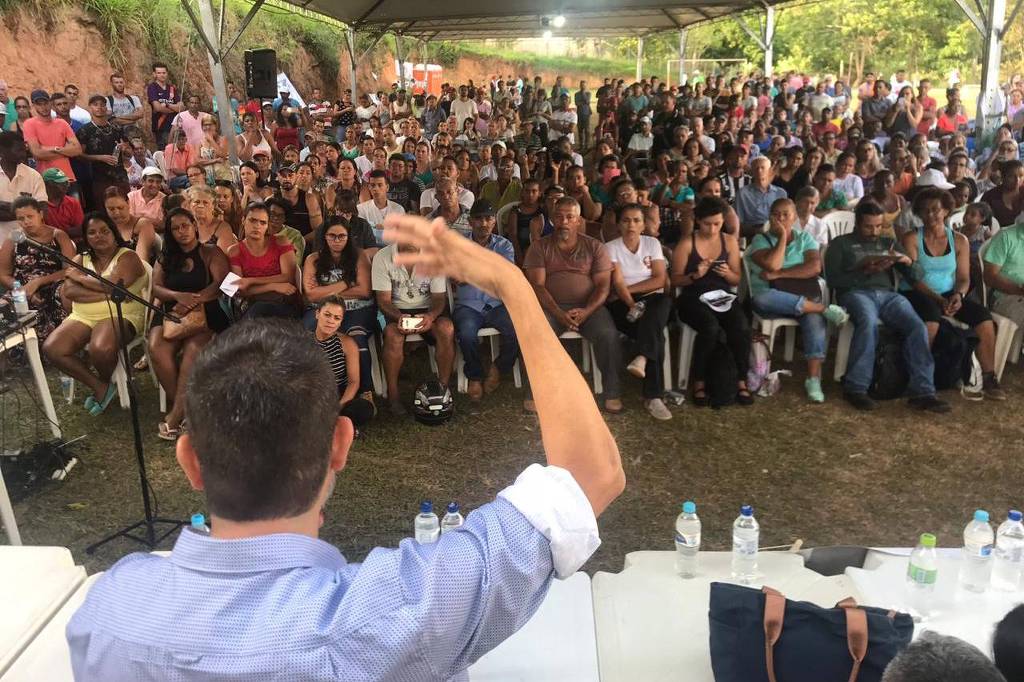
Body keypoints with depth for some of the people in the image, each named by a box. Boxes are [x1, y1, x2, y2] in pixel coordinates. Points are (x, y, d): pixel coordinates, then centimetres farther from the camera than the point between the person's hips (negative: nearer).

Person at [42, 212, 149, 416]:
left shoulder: (127, 257, 0)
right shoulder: (81, 259, 15)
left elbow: (111, 284, -18)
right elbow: (67, 291, -1)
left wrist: (79, 277, -2)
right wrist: (106, 295, -13)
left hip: (120, 316, -5)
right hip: (83, 317, 6)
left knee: (100, 349, -36)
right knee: (51, 348, -19)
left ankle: (106, 382, 1)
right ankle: (99, 386, -2)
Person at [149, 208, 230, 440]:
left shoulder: (211, 253, 7)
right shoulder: (165, 257, 20)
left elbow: (221, 284, -7)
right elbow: (156, 288, 9)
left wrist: (192, 301, -19)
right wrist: (179, 296, -13)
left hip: (205, 312, -3)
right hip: (171, 312, 4)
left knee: (193, 349, -34)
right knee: (156, 349, -28)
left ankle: (176, 414, -28)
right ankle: (182, 408, -18)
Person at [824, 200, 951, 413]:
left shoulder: (888, 243, 28)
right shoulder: (841, 243, 16)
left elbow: (913, 276, 21)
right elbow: (833, 278, 1)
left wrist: (907, 261, -1)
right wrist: (864, 272, -11)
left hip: (888, 294, 4)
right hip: (855, 292, -4)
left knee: (917, 327, -26)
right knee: (869, 322, -38)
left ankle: (922, 392, -29)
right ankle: (856, 387, -34)